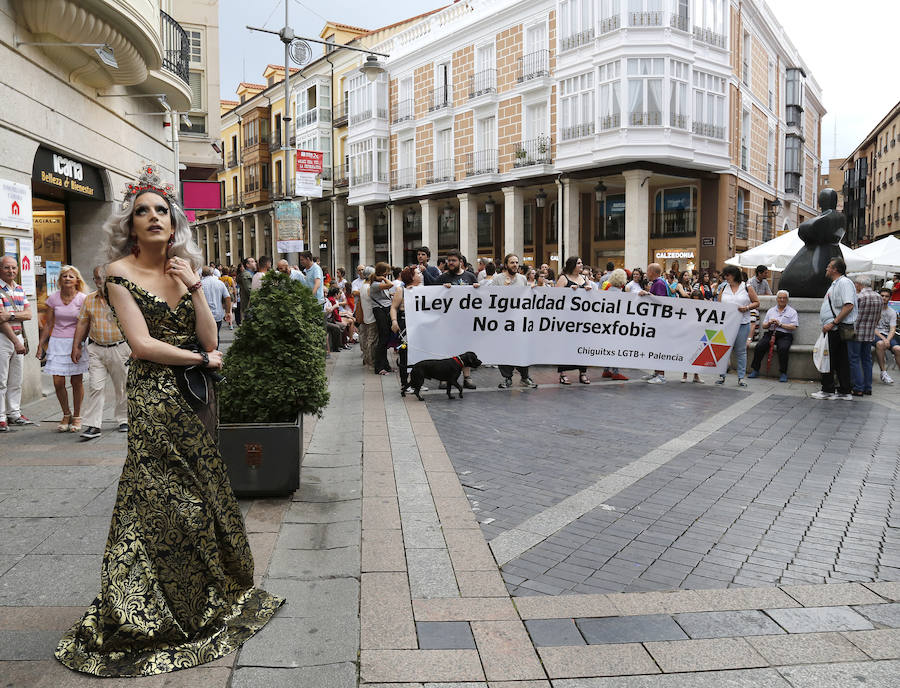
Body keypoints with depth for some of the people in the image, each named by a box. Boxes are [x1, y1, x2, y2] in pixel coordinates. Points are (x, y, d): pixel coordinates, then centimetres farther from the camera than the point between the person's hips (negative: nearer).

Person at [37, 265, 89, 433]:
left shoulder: (82, 299, -3)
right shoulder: (53, 298, 4)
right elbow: (49, 324, 10)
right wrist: (41, 345, 8)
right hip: (57, 342, 2)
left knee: (77, 381, 3)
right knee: (58, 382, -2)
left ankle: (77, 417, 17)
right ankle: (66, 415, 18)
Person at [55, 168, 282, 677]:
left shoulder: (184, 268, 9)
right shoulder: (121, 272, -5)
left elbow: (210, 339, 1)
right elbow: (142, 344, -13)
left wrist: (194, 288, -9)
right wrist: (203, 360, -7)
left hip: (196, 395, 5)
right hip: (155, 397, -5)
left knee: (198, 491, 11)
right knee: (162, 499, -1)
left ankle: (208, 594, 26)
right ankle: (148, 614, 15)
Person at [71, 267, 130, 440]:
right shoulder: (89, 299, 9)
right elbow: (82, 323, 13)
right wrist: (76, 346, 9)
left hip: (119, 348, -2)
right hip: (96, 349, 2)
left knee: (121, 387, 9)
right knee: (95, 386, -7)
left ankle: (123, 420, 25)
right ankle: (92, 425, -7)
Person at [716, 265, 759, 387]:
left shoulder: (747, 287, 4)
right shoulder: (724, 288, 11)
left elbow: (757, 302, 6)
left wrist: (747, 308, -12)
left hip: (742, 324, -2)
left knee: (741, 351, 2)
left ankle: (741, 378, 8)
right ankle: (722, 376, 10)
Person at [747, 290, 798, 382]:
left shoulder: (792, 311, 12)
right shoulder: (771, 310, 22)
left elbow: (794, 327, -2)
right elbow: (763, 326, 19)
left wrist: (780, 324, -11)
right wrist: (769, 323, -4)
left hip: (784, 335, -3)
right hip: (770, 334, 3)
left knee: (783, 348, -35)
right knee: (760, 346, -26)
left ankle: (783, 373, -23)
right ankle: (755, 370, -17)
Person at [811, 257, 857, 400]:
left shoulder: (844, 282, -12)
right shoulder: (835, 283, 20)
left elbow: (849, 306, -23)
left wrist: (832, 323, -24)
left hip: (836, 328, -10)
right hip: (833, 328, 10)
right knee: (841, 360, 10)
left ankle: (828, 390, 2)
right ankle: (844, 392, 13)